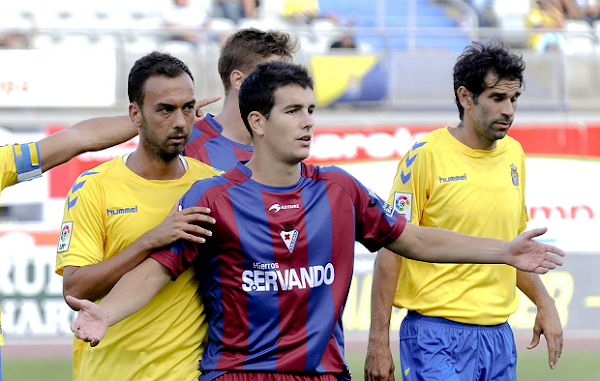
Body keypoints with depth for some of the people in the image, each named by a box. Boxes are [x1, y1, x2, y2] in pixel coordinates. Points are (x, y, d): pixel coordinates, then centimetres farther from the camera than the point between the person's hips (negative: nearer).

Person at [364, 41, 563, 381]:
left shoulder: (514, 155, 11)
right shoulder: (427, 155, -9)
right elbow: (390, 251, -9)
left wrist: (544, 303, 12)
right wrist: (378, 342, -13)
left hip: (499, 337, 6)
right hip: (437, 336, -6)